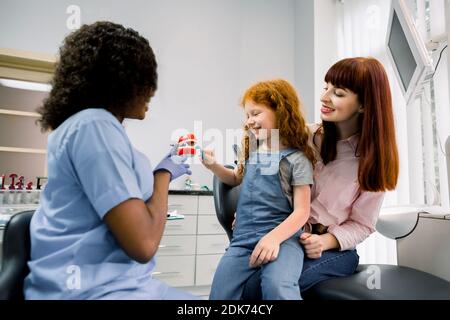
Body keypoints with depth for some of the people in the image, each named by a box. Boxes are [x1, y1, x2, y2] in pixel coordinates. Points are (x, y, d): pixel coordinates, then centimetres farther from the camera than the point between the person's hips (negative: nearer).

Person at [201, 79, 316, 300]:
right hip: (243, 238, 6)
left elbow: (301, 211, -8)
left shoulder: (297, 159, -5)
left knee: (277, 287, -34)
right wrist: (212, 165, 12)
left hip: (282, 236, -5)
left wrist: (274, 237, -23)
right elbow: (236, 178, 31)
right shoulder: (252, 150, 13)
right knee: (219, 294, -3)